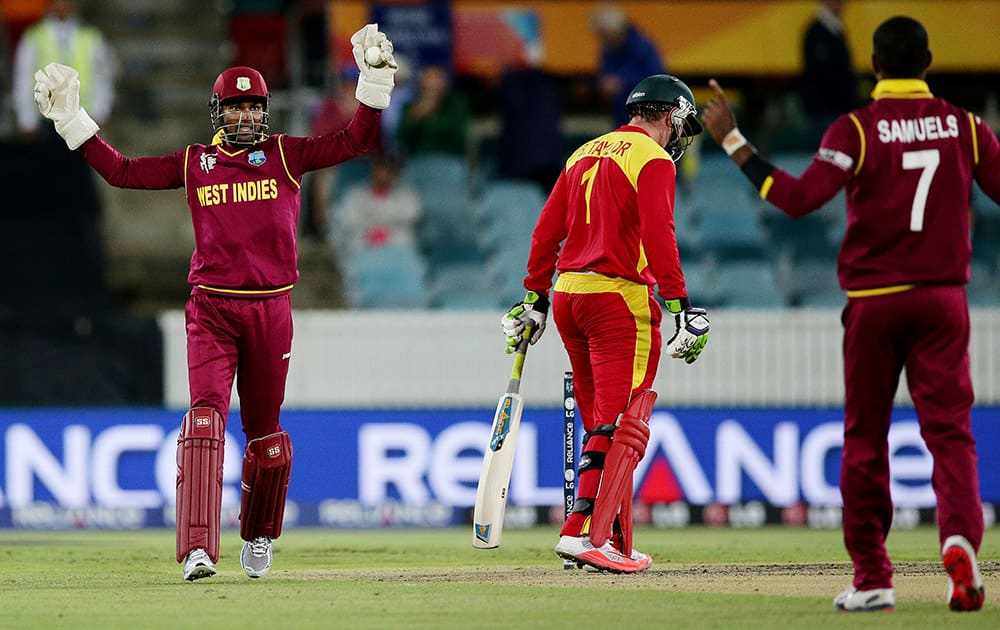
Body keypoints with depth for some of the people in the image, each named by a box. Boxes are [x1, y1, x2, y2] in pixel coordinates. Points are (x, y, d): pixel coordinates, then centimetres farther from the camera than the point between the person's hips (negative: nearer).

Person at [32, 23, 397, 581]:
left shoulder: (287, 156, 6)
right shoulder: (195, 163, 9)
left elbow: (356, 141, -1)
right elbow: (122, 171, 10)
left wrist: (375, 81, -12)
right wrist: (70, 118, 5)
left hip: (271, 309, 1)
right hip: (211, 308, -1)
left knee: (265, 429, 9)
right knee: (206, 414, -17)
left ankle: (259, 537, 31)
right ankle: (198, 549, -26)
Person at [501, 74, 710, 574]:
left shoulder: (584, 154, 18)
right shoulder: (653, 159, -5)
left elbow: (547, 229, 16)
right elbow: (658, 236, -16)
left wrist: (534, 299, 18)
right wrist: (680, 306, -18)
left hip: (566, 296, 8)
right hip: (619, 296, -8)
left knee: (599, 424, 14)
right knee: (619, 425, -9)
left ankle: (614, 541, 12)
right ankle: (586, 533, -20)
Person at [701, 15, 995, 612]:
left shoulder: (857, 129, -8)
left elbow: (800, 197, -19)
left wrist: (733, 141, -15)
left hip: (874, 302, -2)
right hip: (944, 296, 2)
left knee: (865, 437, 8)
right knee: (950, 428, -1)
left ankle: (873, 578, 9)